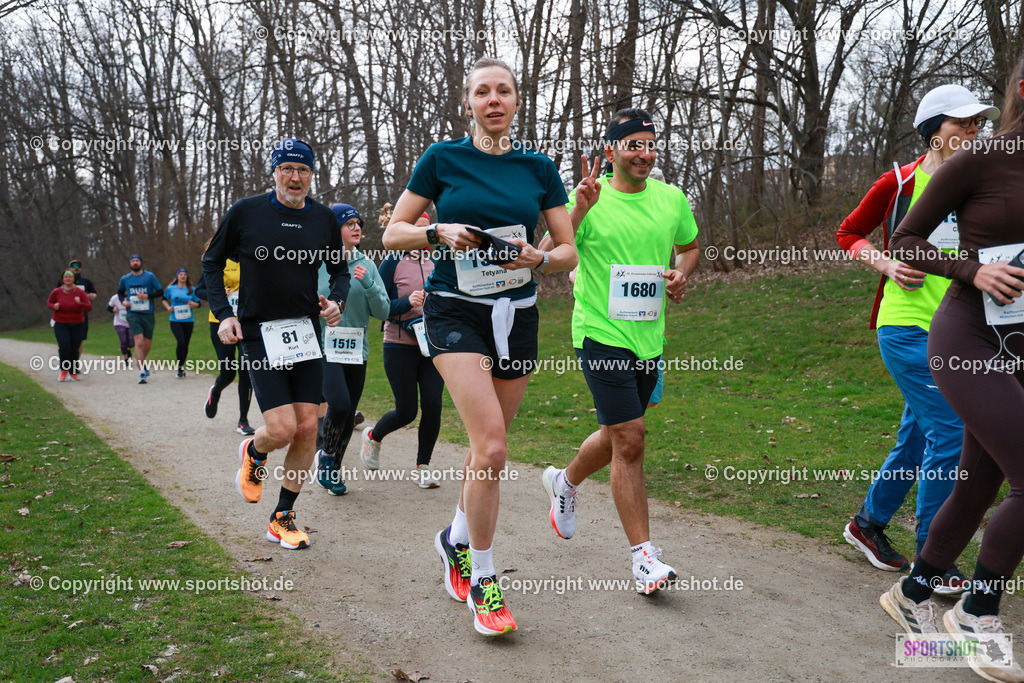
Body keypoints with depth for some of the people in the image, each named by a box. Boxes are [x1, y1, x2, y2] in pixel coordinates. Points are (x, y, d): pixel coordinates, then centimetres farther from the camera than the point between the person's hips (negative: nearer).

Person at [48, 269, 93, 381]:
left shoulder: (80, 292, -3)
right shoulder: (57, 292, -2)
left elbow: (89, 307, -8)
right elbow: (49, 302, 14)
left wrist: (80, 303, -27)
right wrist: (54, 306, -9)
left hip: (77, 325, 1)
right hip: (61, 324, -1)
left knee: (75, 349, 0)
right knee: (64, 346, -17)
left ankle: (73, 372, 18)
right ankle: (64, 371, 5)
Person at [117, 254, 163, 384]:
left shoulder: (150, 276, 2)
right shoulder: (125, 279, 8)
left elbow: (160, 291, 3)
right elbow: (120, 291, 25)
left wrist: (147, 296, -13)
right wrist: (123, 301, 5)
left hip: (148, 314, 1)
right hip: (133, 314, -1)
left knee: (147, 344, 9)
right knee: (139, 341, -16)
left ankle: (141, 362, 39)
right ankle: (142, 371, -14)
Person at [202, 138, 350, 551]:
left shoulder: (324, 218, 4)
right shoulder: (245, 212, -4)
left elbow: (340, 269, 17)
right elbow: (212, 262, 7)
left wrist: (336, 300, -3)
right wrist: (223, 313, -4)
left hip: (307, 331, 3)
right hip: (259, 332, -3)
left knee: (307, 428, 0)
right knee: (282, 429, -13)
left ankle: (283, 518, 18)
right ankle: (253, 454, 26)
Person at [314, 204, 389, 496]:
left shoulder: (366, 264, 6)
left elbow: (383, 311, 1)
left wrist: (368, 284, -13)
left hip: (357, 351, 4)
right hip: (324, 348, -4)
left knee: (349, 415, 8)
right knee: (339, 404, -21)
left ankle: (333, 470, 29)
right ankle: (326, 454, 8)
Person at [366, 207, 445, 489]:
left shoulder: (435, 261, 10)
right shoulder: (392, 262, -6)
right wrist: (407, 302, -23)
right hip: (400, 346, -4)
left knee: (432, 405, -5)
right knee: (406, 411, 0)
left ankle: (423, 466, 13)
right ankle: (373, 436, 32)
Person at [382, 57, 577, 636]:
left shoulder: (539, 167, 6)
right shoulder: (443, 159, 0)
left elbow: (569, 250, 7)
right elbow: (393, 234, 3)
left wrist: (538, 258, -14)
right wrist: (442, 232, -15)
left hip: (517, 315, 4)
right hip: (456, 311, -3)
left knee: (490, 445, 11)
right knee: (491, 446, -17)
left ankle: (456, 540, 38)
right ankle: (483, 581, 0)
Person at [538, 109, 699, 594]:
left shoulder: (671, 199, 6)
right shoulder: (589, 199, -8)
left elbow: (690, 246, 22)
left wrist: (681, 273, 1)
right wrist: (577, 211, -31)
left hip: (649, 338, 6)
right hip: (601, 334, -6)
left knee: (618, 435, 18)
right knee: (630, 440, -9)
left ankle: (565, 481, 48)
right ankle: (643, 554, 2)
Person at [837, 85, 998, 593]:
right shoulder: (899, 182, -4)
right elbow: (848, 234, 5)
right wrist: (886, 264, -10)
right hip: (906, 326, -6)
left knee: (918, 435, 13)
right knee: (949, 433, -11)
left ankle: (868, 523, 34)